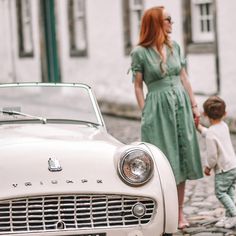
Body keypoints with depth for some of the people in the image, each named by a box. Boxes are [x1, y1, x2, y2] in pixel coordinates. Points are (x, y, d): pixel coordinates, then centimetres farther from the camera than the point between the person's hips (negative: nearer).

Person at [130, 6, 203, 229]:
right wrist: (145, 114, -7)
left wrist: (194, 105, 10)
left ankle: (179, 212, 14)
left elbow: (184, 78, 12)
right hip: (158, 109, -5)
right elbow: (138, 86, -3)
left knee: (182, 157, 6)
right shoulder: (140, 52, -6)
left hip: (181, 104, 5)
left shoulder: (174, 46, 8)